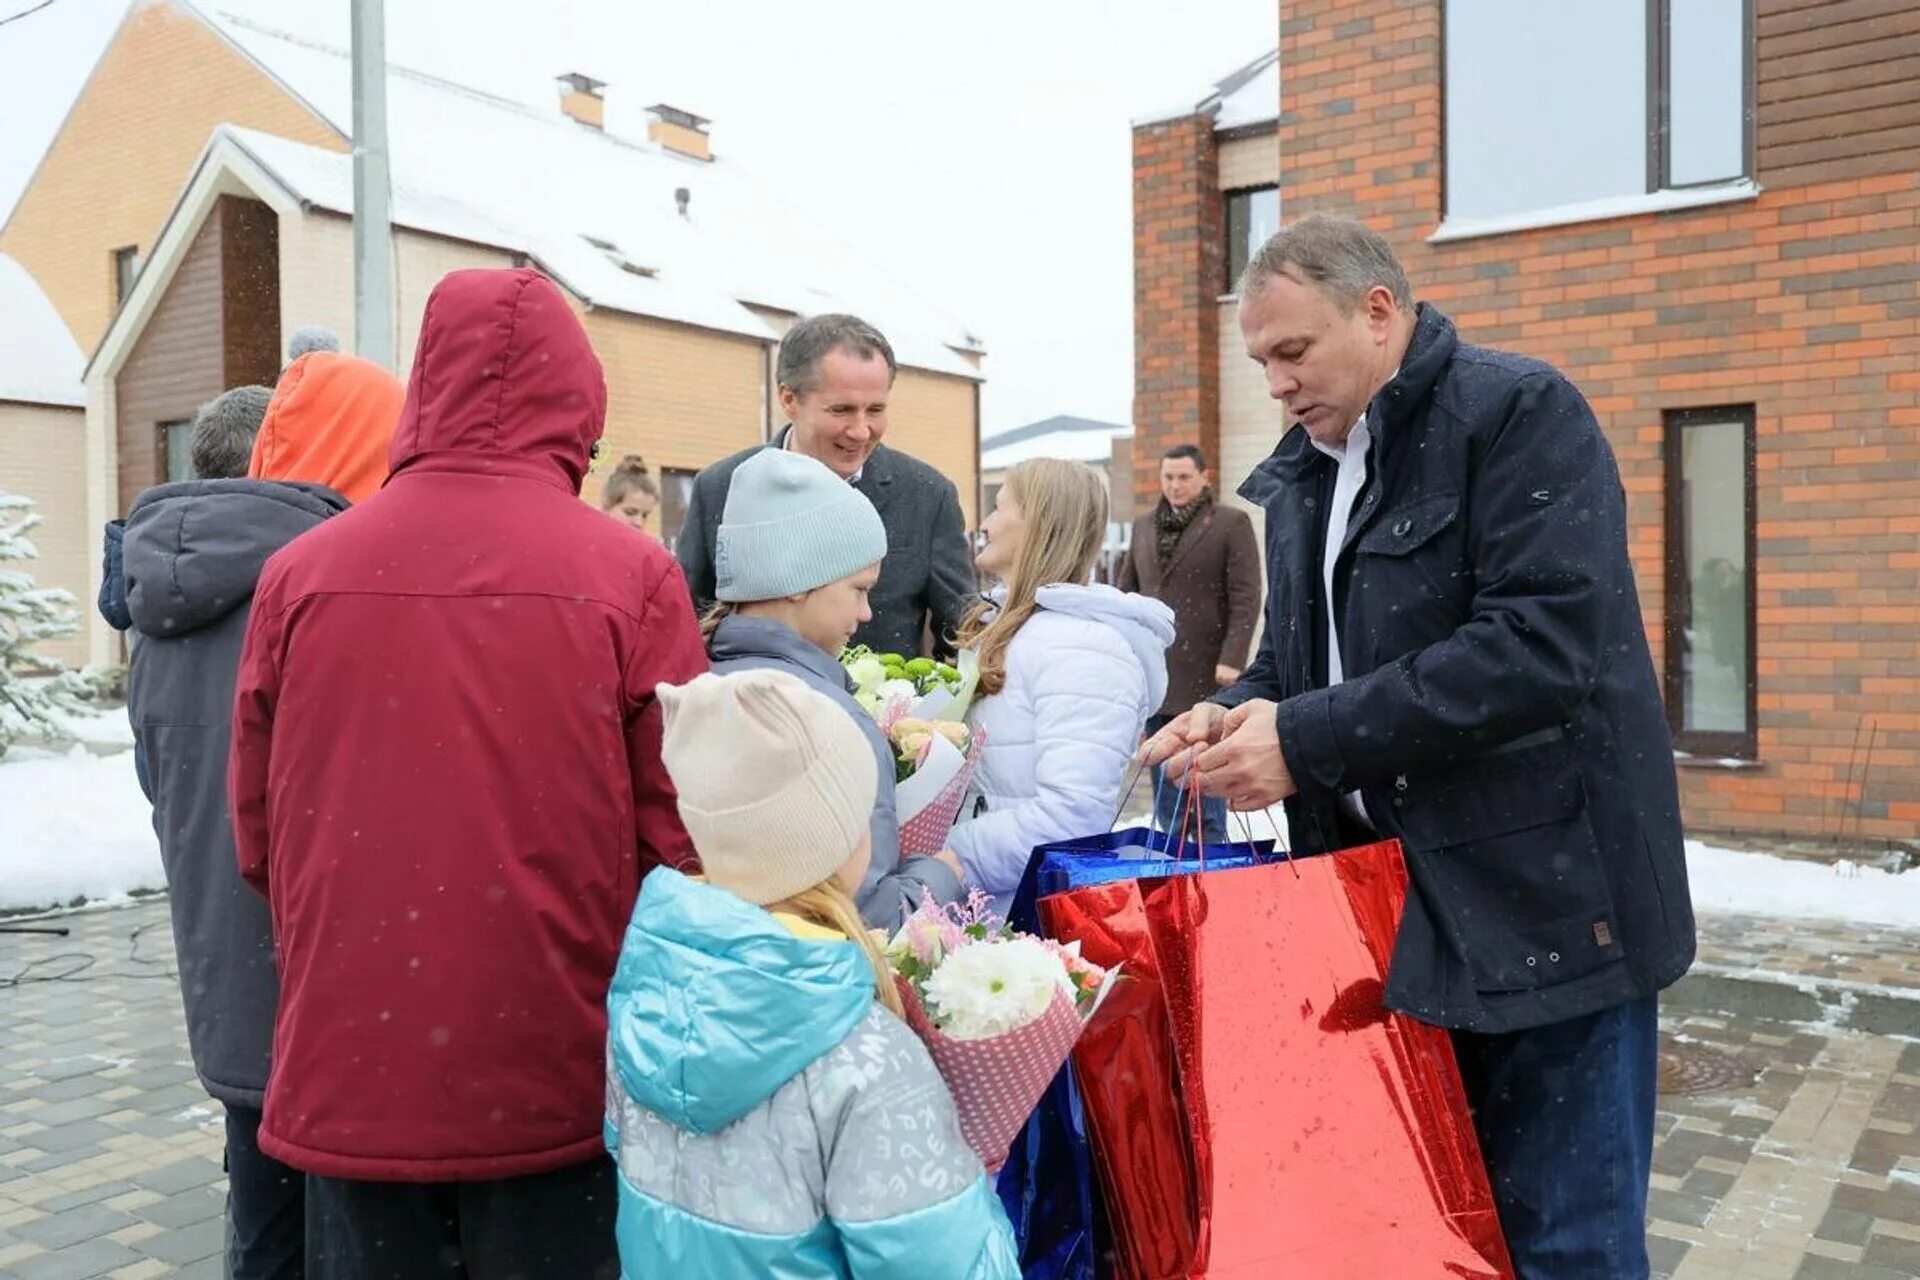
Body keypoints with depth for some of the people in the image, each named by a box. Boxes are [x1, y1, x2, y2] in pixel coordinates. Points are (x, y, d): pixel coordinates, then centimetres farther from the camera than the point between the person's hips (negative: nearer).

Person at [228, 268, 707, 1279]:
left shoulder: (298, 573, -4)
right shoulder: (628, 574, -11)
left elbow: (259, 831, 4)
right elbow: (677, 835, -8)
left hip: (349, 1069, 2)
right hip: (556, 1077, -2)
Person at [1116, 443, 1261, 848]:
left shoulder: (1232, 523, -1)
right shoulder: (1143, 526, 15)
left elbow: (1246, 598, -7)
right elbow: (1125, 591, 19)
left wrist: (1231, 659, -16)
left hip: (1205, 677, -5)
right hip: (1154, 675, 5)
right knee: (1165, 791, 10)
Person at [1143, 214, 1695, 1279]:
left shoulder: (1520, 412, -11)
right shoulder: (1301, 472, 12)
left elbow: (1544, 643, -24)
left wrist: (1306, 741, -22)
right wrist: (1236, 714, -4)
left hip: (1542, 898, -7)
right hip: (1388, 903, 7)